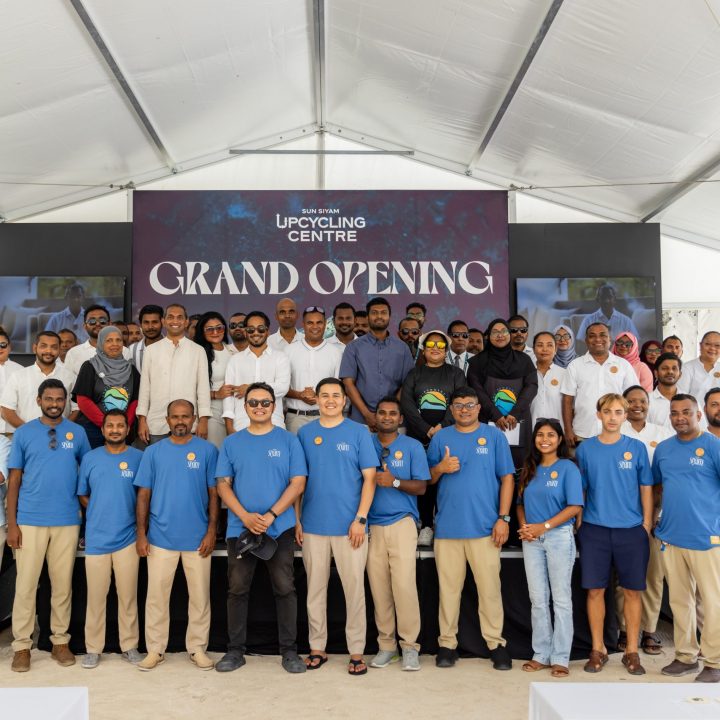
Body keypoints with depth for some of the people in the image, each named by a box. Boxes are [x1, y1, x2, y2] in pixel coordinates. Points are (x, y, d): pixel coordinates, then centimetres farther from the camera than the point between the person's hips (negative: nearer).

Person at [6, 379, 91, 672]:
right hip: (30, 521, -1)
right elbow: (14, 480, 2)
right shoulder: (23, 433, 2)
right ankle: (22, 645, 13)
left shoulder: (77, 433, 4)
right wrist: (12, 523, -3)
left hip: (67, 521, 1)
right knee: (26, 584, 2)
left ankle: (60, 641, 20)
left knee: (63, 584, 8)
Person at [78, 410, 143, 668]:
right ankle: (93, 648, 17)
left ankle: (129, 645, 18)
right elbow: (83, 495, 12)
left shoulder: (138, 458, 0)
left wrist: (139, 523, 0)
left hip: (128, 537, -1)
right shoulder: (90, 458, 5)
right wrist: (100, 514, 3)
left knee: (128, 594, 6)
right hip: (96, 537, 1)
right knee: (96, 595, 6)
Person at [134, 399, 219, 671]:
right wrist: (141, 533, -2)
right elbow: (143, 495, 4)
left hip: (197, 537, 0)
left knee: (200, 596, 8)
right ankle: (155, 649, 20)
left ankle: (197, 648, 21)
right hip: (160, 536, 1)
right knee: (156, 595, 6)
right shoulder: (153, 452, 3)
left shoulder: (207, 450, 0)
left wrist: (211, 531, -5)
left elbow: (214, 493, 1)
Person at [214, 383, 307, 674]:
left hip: (280, 528, -1)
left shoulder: (288, 441, 2)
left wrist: (271, 515, -13)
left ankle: (289, 650, 13)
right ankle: (235, 650, 19)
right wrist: (246, 517, -12)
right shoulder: (232, 443, 7)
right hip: (240, 528, 2)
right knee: (237, 590, 6)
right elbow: (223, 485, 3)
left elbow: (298, 483, -3)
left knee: (285, 589, 2)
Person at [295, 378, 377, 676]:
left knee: (354, 588, 2)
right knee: (315, 589, 10)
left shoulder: (358, 432, 0)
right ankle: (317, 648, 23)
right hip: (313, 526, 2)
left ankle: (357, 651, 14)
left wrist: (360, 519, -9)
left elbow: (370, 478, -2)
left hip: (349, 526, -2)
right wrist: (296, 520, 4)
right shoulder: (305, 433, 6)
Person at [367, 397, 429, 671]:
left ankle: (410, 645, 2)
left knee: (404, 584, -11)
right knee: (378, 587, 2)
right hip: (372, 525, 2)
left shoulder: (413, 446, 6)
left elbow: (421, 486, 1)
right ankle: (386, 645, 14)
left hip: (402, 522, -2)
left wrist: (394, 481, -13)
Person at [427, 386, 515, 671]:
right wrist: (440, 468, -10)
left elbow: (507, 478, 2)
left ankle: (496, 643, 13)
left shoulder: (494, 436, 5)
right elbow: (428, 479, 13)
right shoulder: (440, 438, 10)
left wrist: (503, 518, -5)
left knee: (490, 587, 1)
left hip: (485, 527, -1)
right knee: (448, 587, 6)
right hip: (447, 527, 2)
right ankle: (447, 643, 16)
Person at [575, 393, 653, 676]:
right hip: (595, 529, 0)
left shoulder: (636, 448, 2)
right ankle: (598, 649, 19)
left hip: (631, 530, 0)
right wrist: (578, 525, 5)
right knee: (595, 590, 5)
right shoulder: (585, 449, 3)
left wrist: (647, 525, 1)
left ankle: (632, 651, 19)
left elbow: (646, 488, 5)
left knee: (632, 591, 6)